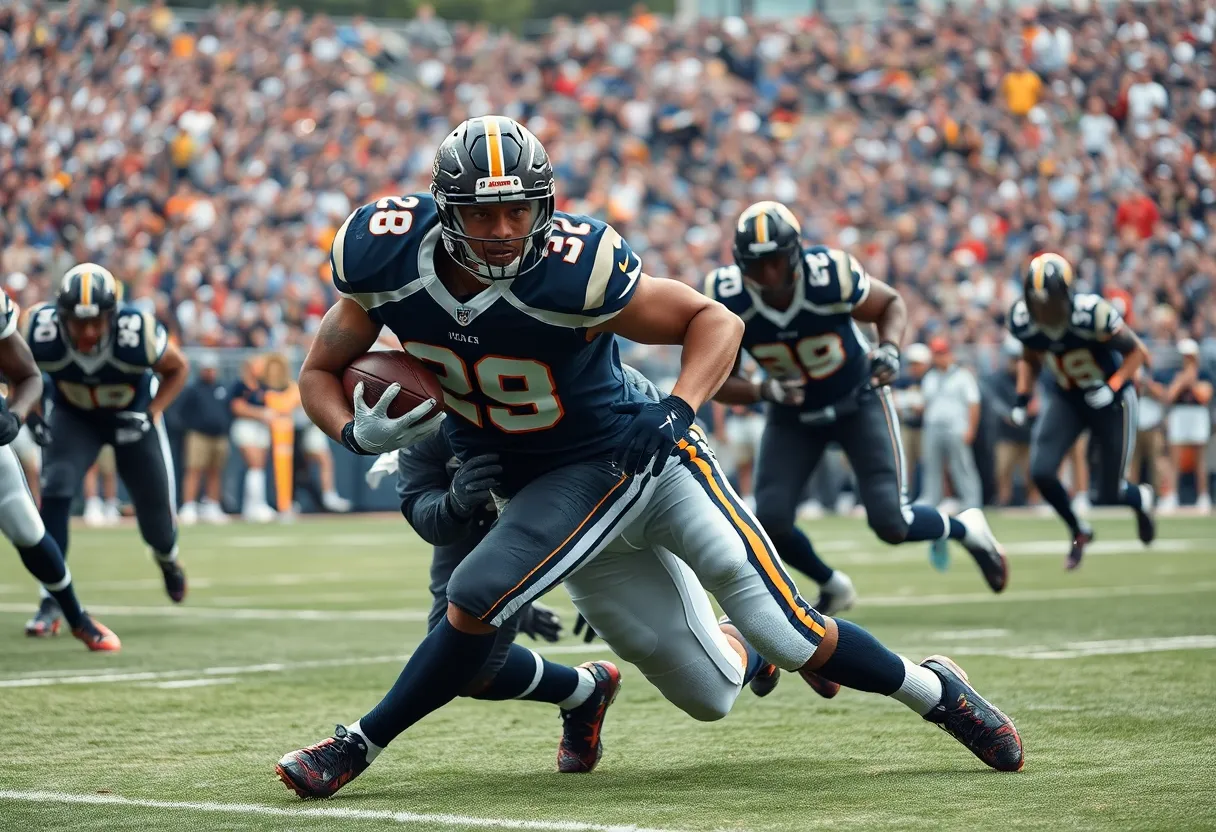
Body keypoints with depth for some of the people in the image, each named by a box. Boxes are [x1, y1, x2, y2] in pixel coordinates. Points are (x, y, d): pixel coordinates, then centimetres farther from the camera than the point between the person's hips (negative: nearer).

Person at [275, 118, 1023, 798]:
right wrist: (359, 432, -24)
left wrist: (677, 411, -32)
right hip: (541, 483, 3)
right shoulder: (386, 256, -17)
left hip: (636, 450, -3)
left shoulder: (569, 268, -28)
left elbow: (715, 321, -16)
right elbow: (321, 373, -4)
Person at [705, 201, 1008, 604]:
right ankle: (830, 586, 20)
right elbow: (717, 382, -14)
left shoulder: (829, 277, -30)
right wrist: (764, 391, -33)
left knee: (891, 523, -12)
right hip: (793, 415, 3)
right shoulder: (728, 301, -24)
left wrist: (889, 349, -28)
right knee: (771, 523, -11)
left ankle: (967, 529, 22)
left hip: (857, 401, -3)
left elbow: (892, 305, -8)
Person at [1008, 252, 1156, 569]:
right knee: (1041, 472, -16)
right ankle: (1079, 532, 14)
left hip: (1108, 399, -4)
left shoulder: (1091, 313, -31)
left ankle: (1141, 499, 40)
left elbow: (1135, 351, -16)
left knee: (1109, 494, 0)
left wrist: (1113, 388, -28)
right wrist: (1022, 399, -3)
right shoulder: (1023, 320, -16)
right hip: (1064, 397, 4)